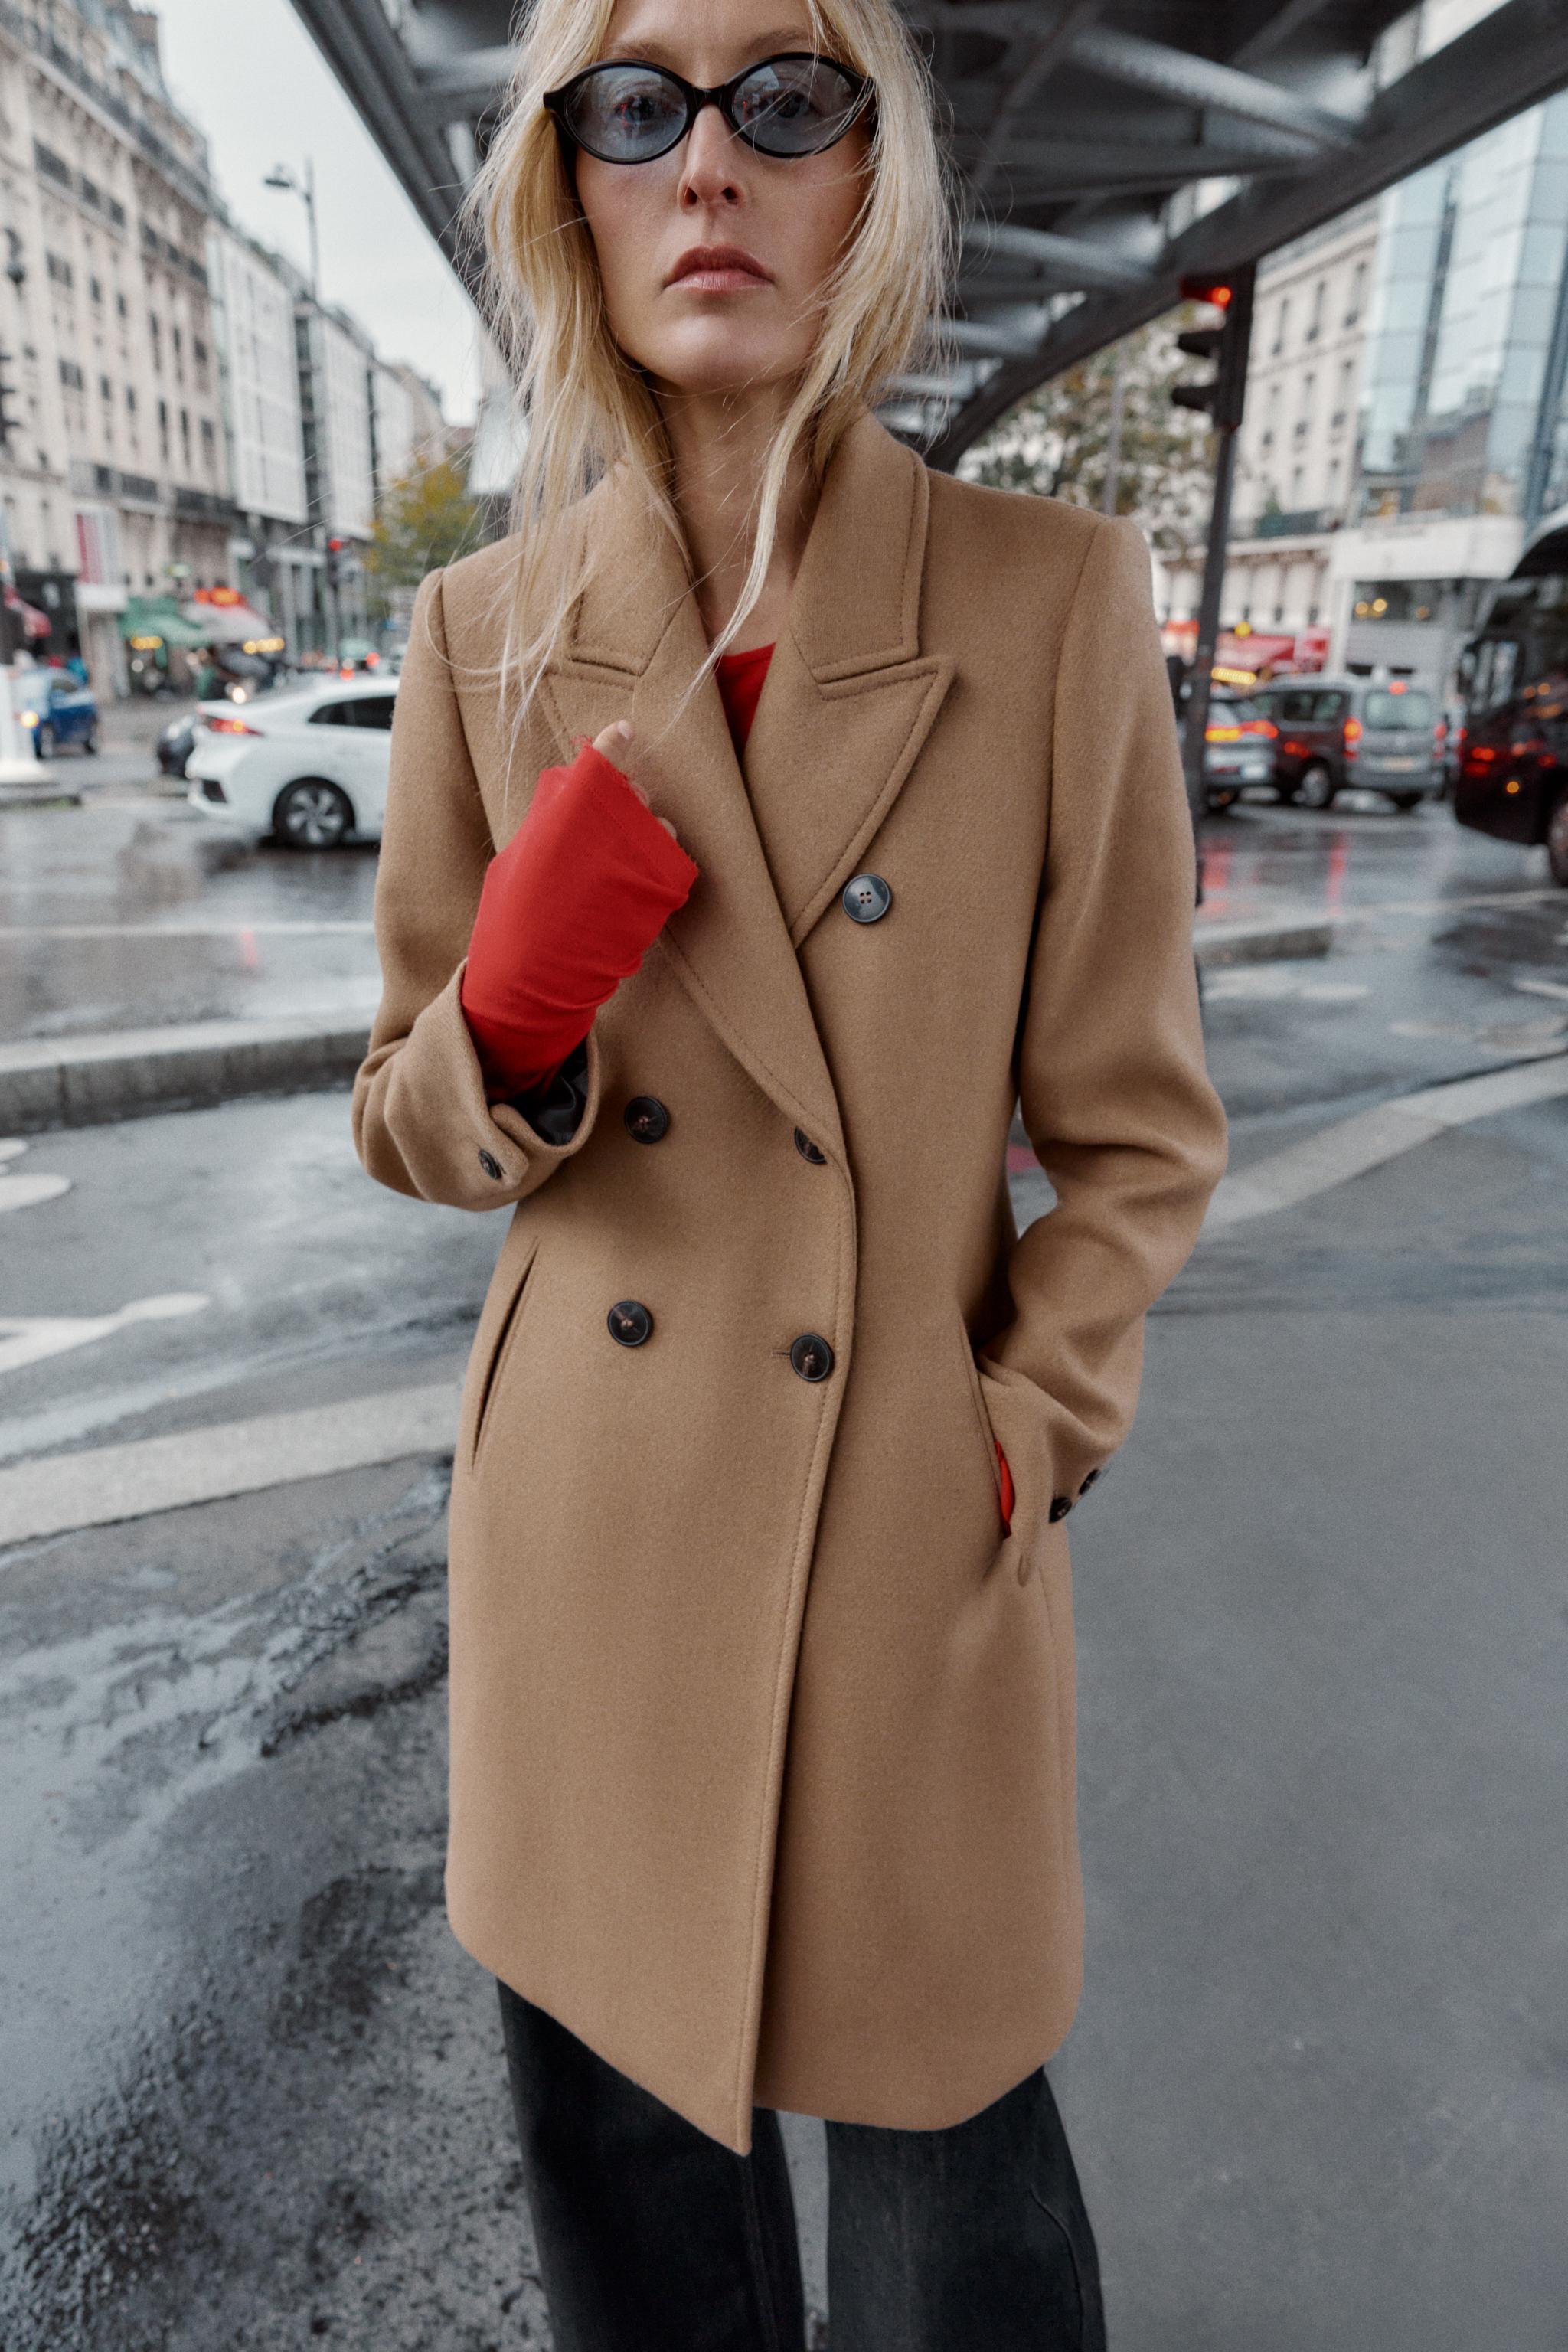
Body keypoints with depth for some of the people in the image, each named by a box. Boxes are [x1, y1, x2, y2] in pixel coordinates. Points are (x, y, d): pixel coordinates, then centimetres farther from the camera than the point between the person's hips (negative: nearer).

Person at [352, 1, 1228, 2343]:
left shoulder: (1054, 595, -8)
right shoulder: (491, 630, -1)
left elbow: (1135, 1129, -2)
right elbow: (418, 1122, 4)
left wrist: (1021, 1442, -8)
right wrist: (516, 1021, -17)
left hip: (916, 1534, -2)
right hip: (587, 1530, 3)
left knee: (942, 2108, 19)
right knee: (612, 2106, 24)